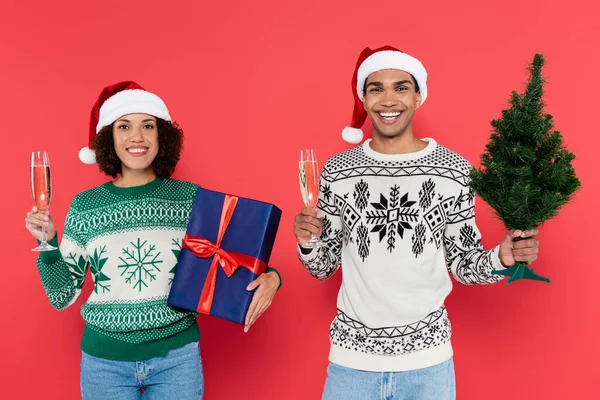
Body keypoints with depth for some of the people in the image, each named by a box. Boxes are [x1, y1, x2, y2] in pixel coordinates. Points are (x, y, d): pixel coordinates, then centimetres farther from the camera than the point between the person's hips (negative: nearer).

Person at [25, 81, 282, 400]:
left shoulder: (190, 199, -4)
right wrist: (48, 244, -11)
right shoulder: (84, 206, -2)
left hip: (177, 356, 0)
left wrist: (269, 278, -16)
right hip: (105, 360, 1)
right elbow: (62, 297, 4)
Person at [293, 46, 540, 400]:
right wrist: (308, 243, -15)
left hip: (427, 359, 0)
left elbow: (464, 264, 1)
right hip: (351, 357, 1)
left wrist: (500, 259, -17)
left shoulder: (454, 169, -6)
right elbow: (324, 267, 4)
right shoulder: (338, 170, -3)